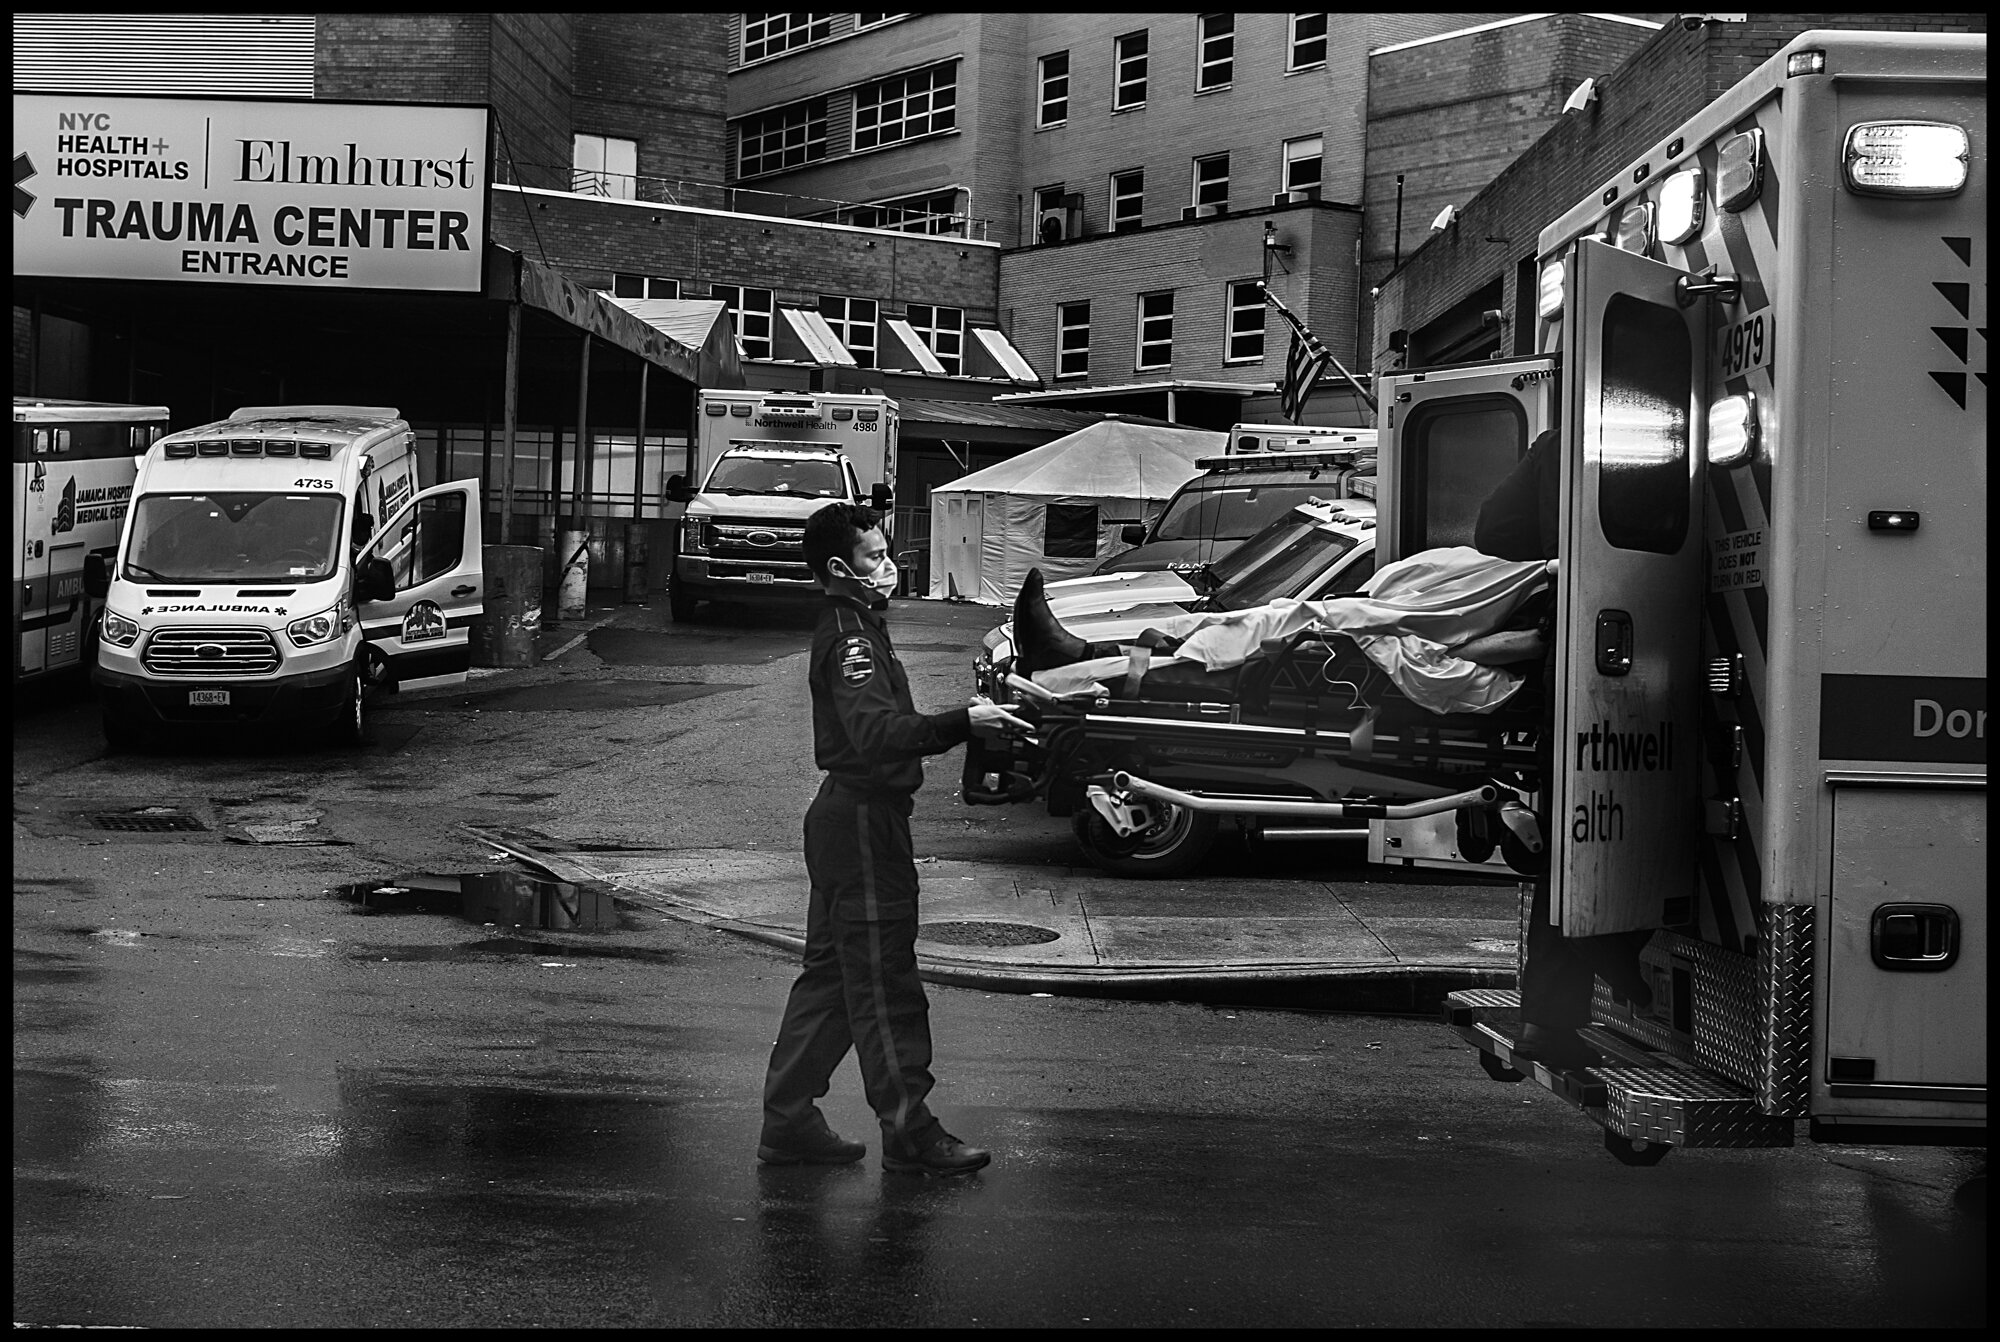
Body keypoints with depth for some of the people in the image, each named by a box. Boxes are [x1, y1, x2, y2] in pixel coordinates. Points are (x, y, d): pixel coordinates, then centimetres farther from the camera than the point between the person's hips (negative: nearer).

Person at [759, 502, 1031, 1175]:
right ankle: (909, 1132, 0)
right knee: (885, 982, -5)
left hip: (849, 815, 11)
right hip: (862, 821, -11)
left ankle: (788, 1120, 18)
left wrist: (964, 719, 19)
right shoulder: (850, 637, -17)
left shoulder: (854, 627, 15)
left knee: (830, 975, 14)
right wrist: (963, 721, -40)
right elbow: (876, 732, -32)